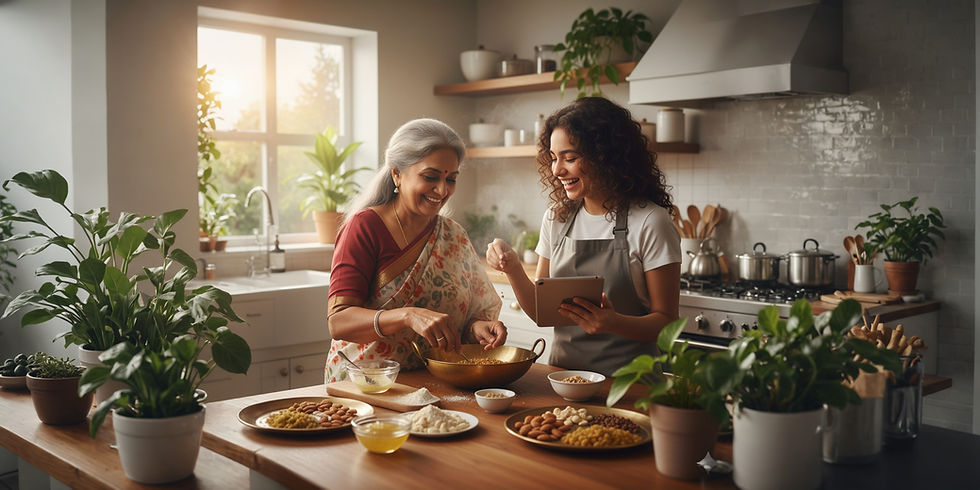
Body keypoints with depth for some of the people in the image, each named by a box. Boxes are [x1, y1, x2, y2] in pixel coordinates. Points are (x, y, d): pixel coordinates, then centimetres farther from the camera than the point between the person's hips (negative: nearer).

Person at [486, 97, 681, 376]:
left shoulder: (648, 222, -7)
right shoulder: (556, 218, 9)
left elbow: (666, 321, -5)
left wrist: (614, 323, -23)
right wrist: (513, 270, -4)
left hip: (626, 381, -4)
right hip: (562, 371, 4)